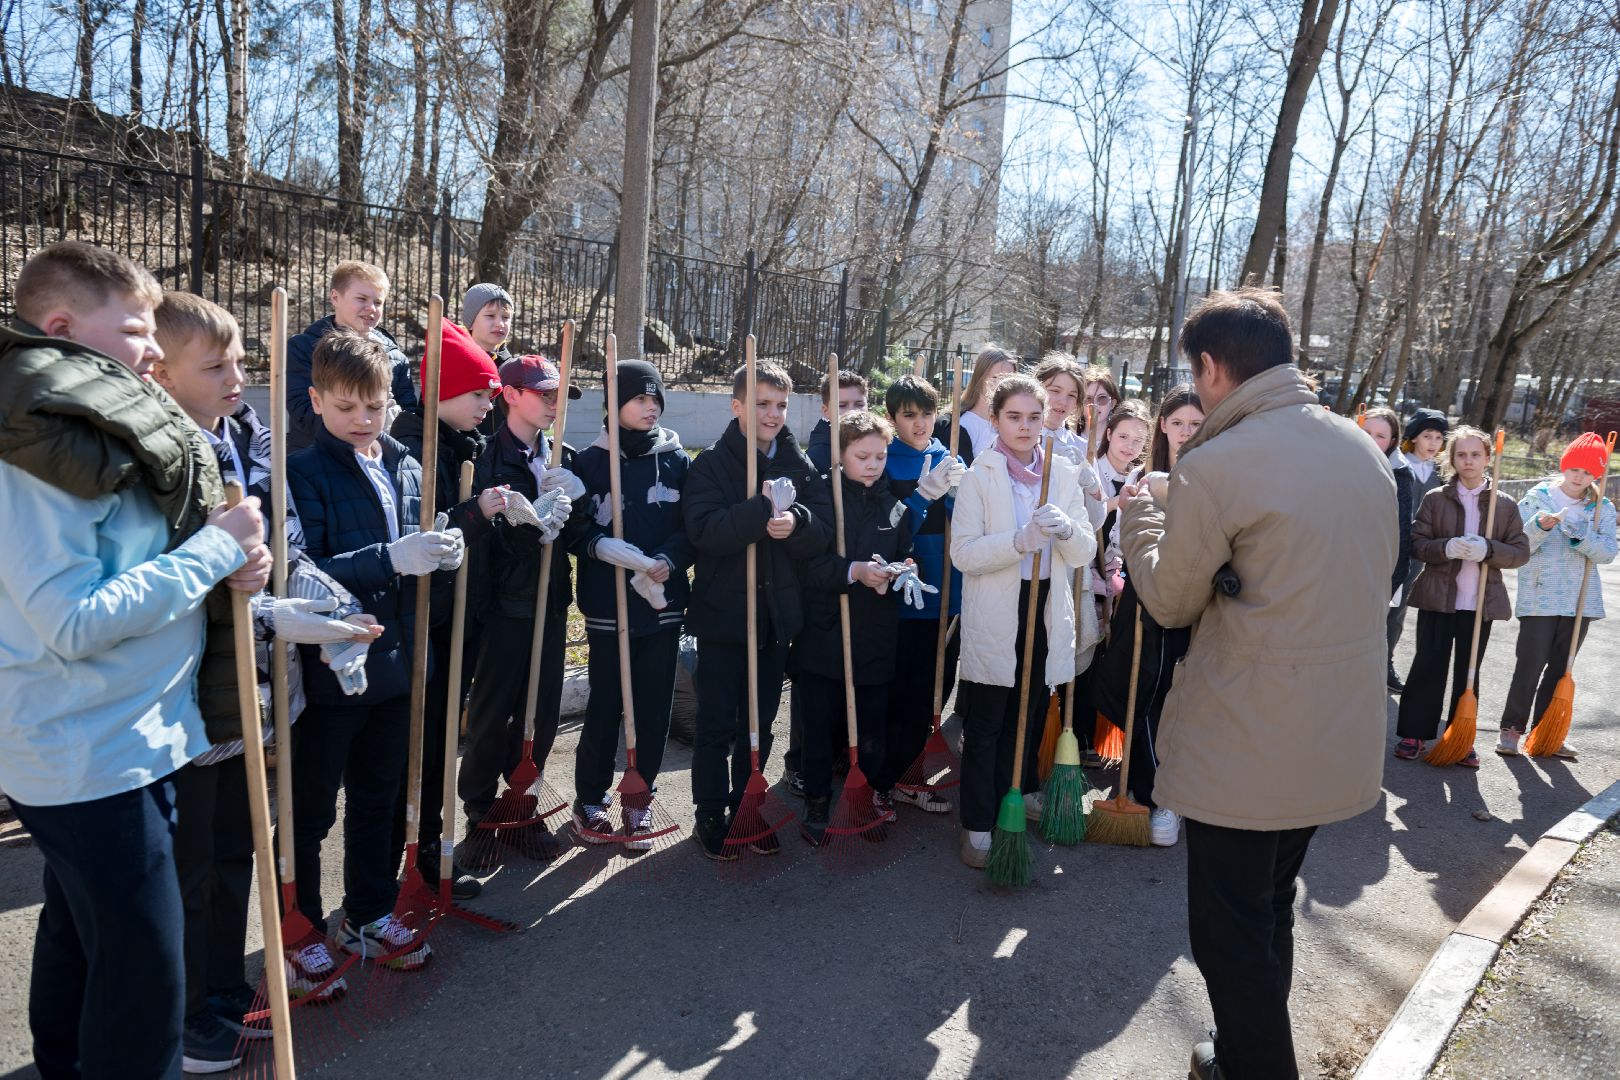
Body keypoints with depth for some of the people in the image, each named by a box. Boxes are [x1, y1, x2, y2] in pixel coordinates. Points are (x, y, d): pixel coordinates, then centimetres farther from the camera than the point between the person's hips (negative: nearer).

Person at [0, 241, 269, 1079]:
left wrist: (225, 564, -2)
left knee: (80, 933, 26)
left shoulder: (114, 432, 9)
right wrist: (214, 548, -20)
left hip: (127, 738, 10)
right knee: (143, 969, -2)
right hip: (90, 757, -10)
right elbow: (73, 622, -25)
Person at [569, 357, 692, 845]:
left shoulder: (678, 461, 5)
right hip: (608, 605, -2)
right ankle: (590, 798, 23)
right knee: (606, 705, 4)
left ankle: (639, 799, 22)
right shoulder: (590, 461, -1)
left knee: (655, 705, 7)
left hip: (664, 603, 2)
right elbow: (575, 530, -3)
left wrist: (668, 560, -15)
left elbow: (692, 527, 3)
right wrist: (602, 546, -22)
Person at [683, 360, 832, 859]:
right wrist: (763, 509, -30)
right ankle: (710, 816, 21)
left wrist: (794, 522, -24)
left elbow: (823, 533, -3)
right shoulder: (712, 464, -6)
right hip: (723, 613, -4)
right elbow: (705, 531, -21)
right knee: (718, 724, 5)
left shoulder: (800, 466, 6)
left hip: (778, 613, 4)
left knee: (760, 723, 15)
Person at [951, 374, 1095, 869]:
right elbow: (963, 551, -14)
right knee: (985, 724, 2)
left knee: (1029, 714, 18)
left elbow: (1085, 553, 0)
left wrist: (1067, 529, -23)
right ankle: (978, 824, 12)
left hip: (1047, 614, 4)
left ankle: (1019, 791, 39)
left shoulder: (1064, 473, 5)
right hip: (995, 617, -4)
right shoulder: (980, 475, -5)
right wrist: (1021, 540, -29)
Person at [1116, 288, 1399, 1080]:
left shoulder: (1214, 465, -19)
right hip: (1339, 733, 8)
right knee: (1271, 910, 24)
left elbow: (1171, 602, -7)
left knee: (1232, 934, 8)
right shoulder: (1364, 449, 5)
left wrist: (1142, 516, 9)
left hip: (1243, 743, -8)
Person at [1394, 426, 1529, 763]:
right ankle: (1413, 732, 11)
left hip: (1481, 601, 1)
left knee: (1468, 671, 9)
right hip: (1438, 598, -1)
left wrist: (1489, 549, -18)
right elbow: (1417, 543, -2)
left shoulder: (1505, 504, 5)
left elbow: (1521, 552, 1)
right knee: (1429, 666, 2)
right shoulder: (1435, 499, 2)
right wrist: (1447, 547, -21)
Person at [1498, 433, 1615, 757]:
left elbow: (1608, 553, -4)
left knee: (1560, 668, 9)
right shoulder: (1537, 498, 0)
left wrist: (1581, 535, -20)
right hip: (1539, 599, -3)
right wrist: (1540, 526, -22)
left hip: (1581, 601, 3)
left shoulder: (1603, 508, 7)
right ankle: (1512, 728, 6)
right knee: (1529, 666, -5)